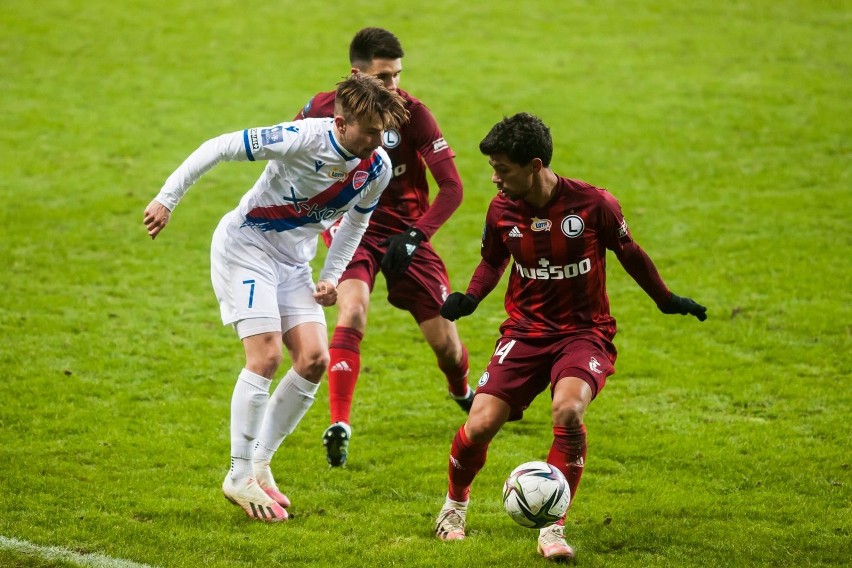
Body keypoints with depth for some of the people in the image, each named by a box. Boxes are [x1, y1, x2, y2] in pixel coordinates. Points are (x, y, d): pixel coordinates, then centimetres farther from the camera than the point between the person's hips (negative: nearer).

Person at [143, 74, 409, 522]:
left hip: (294, 262, 6)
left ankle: (260, 464, 9)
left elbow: (355, 221, 11)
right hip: (245, 246, -6)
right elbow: (218, 148, -22)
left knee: (314, 358, -6)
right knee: (266, 355, -17)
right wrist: (167, 199, -22)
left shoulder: (378, 168, -10)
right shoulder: (303, 139, -29)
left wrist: (331, 277, 2)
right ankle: (240, 477, -6)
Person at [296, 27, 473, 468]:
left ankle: (462, 393, 40)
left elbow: (451, 187, -15)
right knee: (352, 312, -29)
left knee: (444, 340, 3)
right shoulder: (324, 109, -10)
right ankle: (339, 426, -29)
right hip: (352, 229, 0)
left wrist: (415, 235, -23)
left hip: (404, 232, 0)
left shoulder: (411, 113, -15)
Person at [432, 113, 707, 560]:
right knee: (480, 426, -13)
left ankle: (553, 529, -18)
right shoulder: (502, 210, -5)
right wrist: (469, 298, -4)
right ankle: (455, 504, 21)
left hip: (584, 332, -3)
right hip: (525, 331, 3)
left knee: (567, 410, -32)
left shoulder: (592, 204, -15)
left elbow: (629, 253, 4)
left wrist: (666, 300, 16)